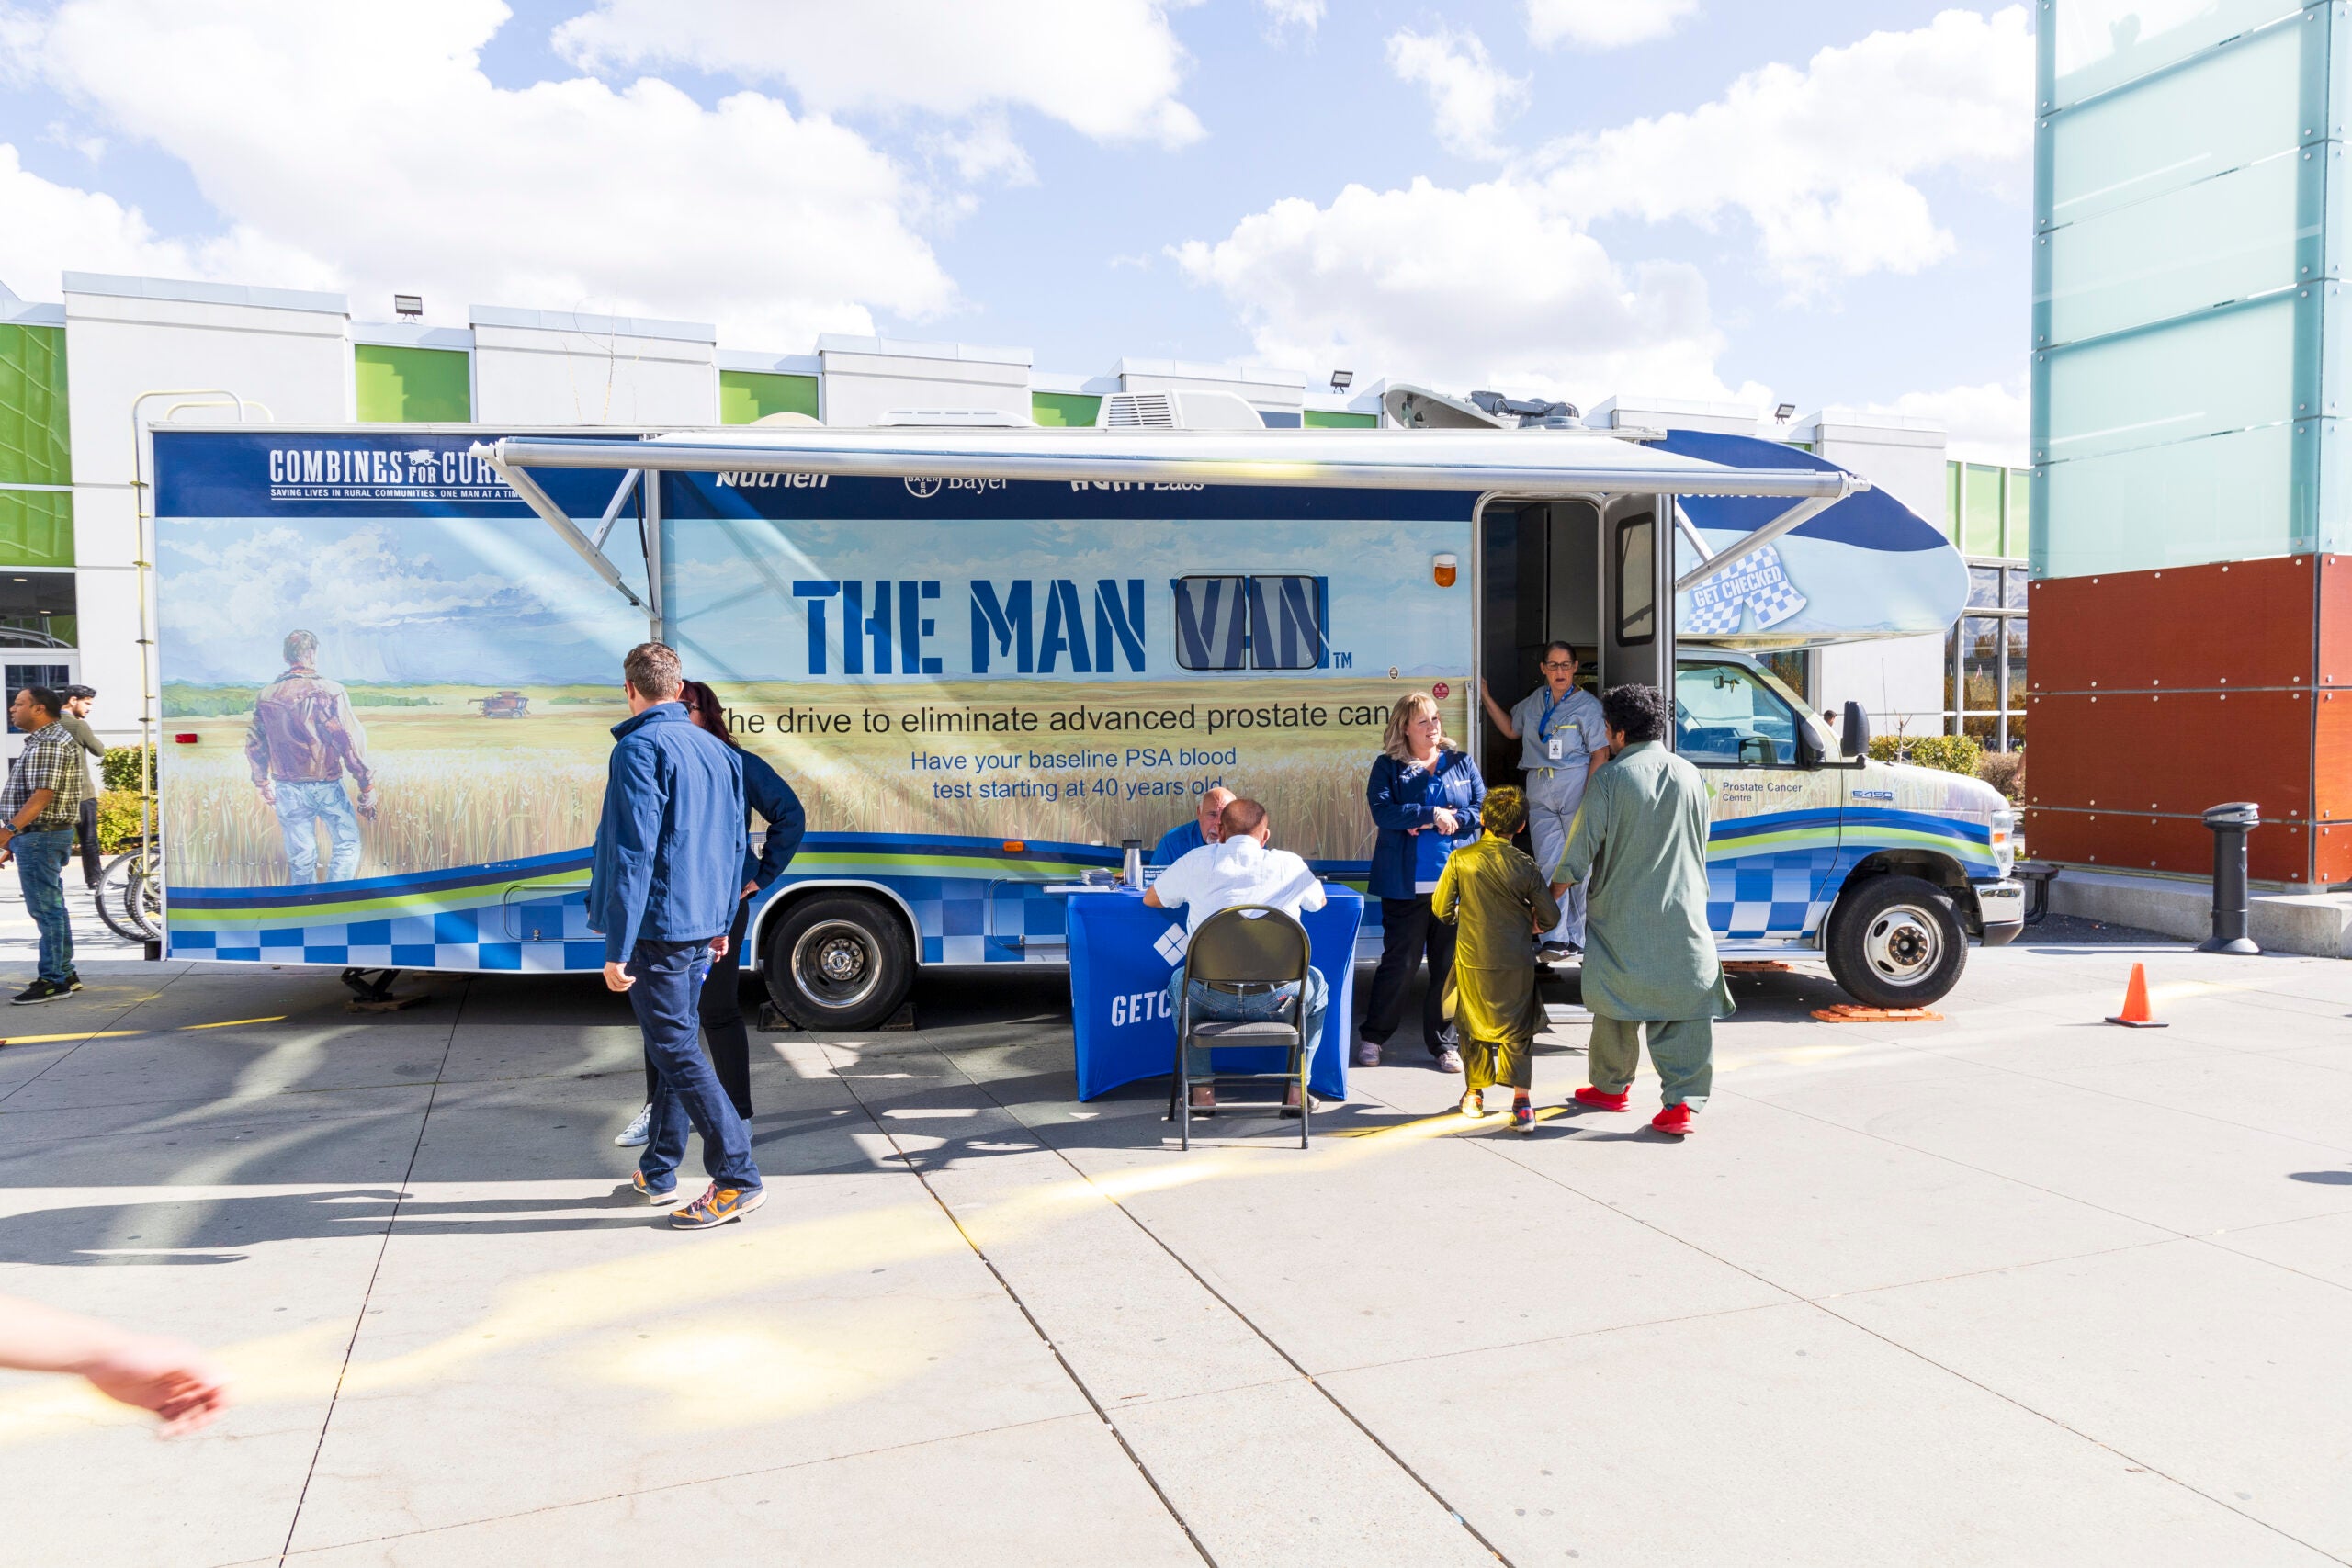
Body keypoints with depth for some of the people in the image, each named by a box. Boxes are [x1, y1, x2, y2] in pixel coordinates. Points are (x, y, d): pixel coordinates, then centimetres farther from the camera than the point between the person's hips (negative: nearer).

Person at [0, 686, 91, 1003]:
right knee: (52, 908, 15)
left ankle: (53, 981, -5)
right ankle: (64, 974, 21)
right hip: (36, 836, 11)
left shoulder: (49, 744, -15)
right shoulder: (43, 741, 18)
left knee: (46, 910, -8)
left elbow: (42, 795, -24)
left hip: (40, 836, -11)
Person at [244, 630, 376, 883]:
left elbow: (254, 745, 10)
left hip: (287, 791, 4)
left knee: (300, 858, 12)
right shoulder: (330, 691, -10)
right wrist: (367, 787, -9)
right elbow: (351, 741, -14)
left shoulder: (266, 696, 4)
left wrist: (264, 785, 24)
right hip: (327, 786, -4)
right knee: (347, 845, 11)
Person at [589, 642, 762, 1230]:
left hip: (657, 927, -9)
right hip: (700, 925, 9)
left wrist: (616, 949, -17)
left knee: (676, 1050, -4)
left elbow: (633, 853, -19)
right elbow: (734, 845, 16)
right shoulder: (718, 750, 12)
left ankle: (738, 1179, -4)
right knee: (674, 1042, 18)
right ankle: (658, 1171, 29)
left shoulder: (640, 749, -14)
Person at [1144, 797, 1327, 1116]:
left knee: (1180, 980, 35)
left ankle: (1202, 1090, 29)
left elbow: (1150, 899, 19)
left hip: (1212, 999, 0)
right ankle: (1296, 1090, 26)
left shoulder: (1198, 860, 3)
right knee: (1316, 983, 34)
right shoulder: (1290, 865, 4)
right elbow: (1319, 902, 26)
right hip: (1275, 1000, 0)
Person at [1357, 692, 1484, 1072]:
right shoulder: (1388, 766, 3)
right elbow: (1383, 812, -12)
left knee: (1449, 964, 7)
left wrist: (1446, 821, -11)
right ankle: (1372, 1037, 18)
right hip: (1406, 884, -3)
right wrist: (1433, 814, -15)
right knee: (1399, 963, 2)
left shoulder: (1461, 762, 11)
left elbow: (1484, 810, 3)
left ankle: (1443, 1042, 19)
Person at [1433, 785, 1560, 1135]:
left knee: (1473, 1027, 18)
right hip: (1516, 962, 0)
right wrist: (1531, 926, 17)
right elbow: (1550, 916, -5)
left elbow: (1441, 908, -3)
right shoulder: (1524, 866, -11)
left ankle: (1474, 1093, 29)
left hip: (1472, 960, 1)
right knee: (1517, 1031, 11)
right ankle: (1521, 1101, 1)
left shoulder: (1460, 859, -9)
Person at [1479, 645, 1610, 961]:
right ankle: (1555, 939, 4)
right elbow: (1511, 728, 26)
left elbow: (1600, 754, -9)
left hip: (1575, 787, -5)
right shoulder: (1535, 700, 13)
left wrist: (1589, 798, -16)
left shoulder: (1588, 705, -5)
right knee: (1548, 864, 1)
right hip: (1539, 791, 5)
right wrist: (1486, 697, 19)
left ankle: (1578, 938, 11)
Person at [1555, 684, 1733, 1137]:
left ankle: (1610, 1087, 27)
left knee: (1618, 1004, 12)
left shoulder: (1611, 779, -9)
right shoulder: (1691, 776, 5)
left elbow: (1581, 850, -8)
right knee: (1687, 1007, 3)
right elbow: (1700, 845, 15)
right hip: (1684, 914, 3)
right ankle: (1683, 1102, -3)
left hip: (1623, 916, -2)